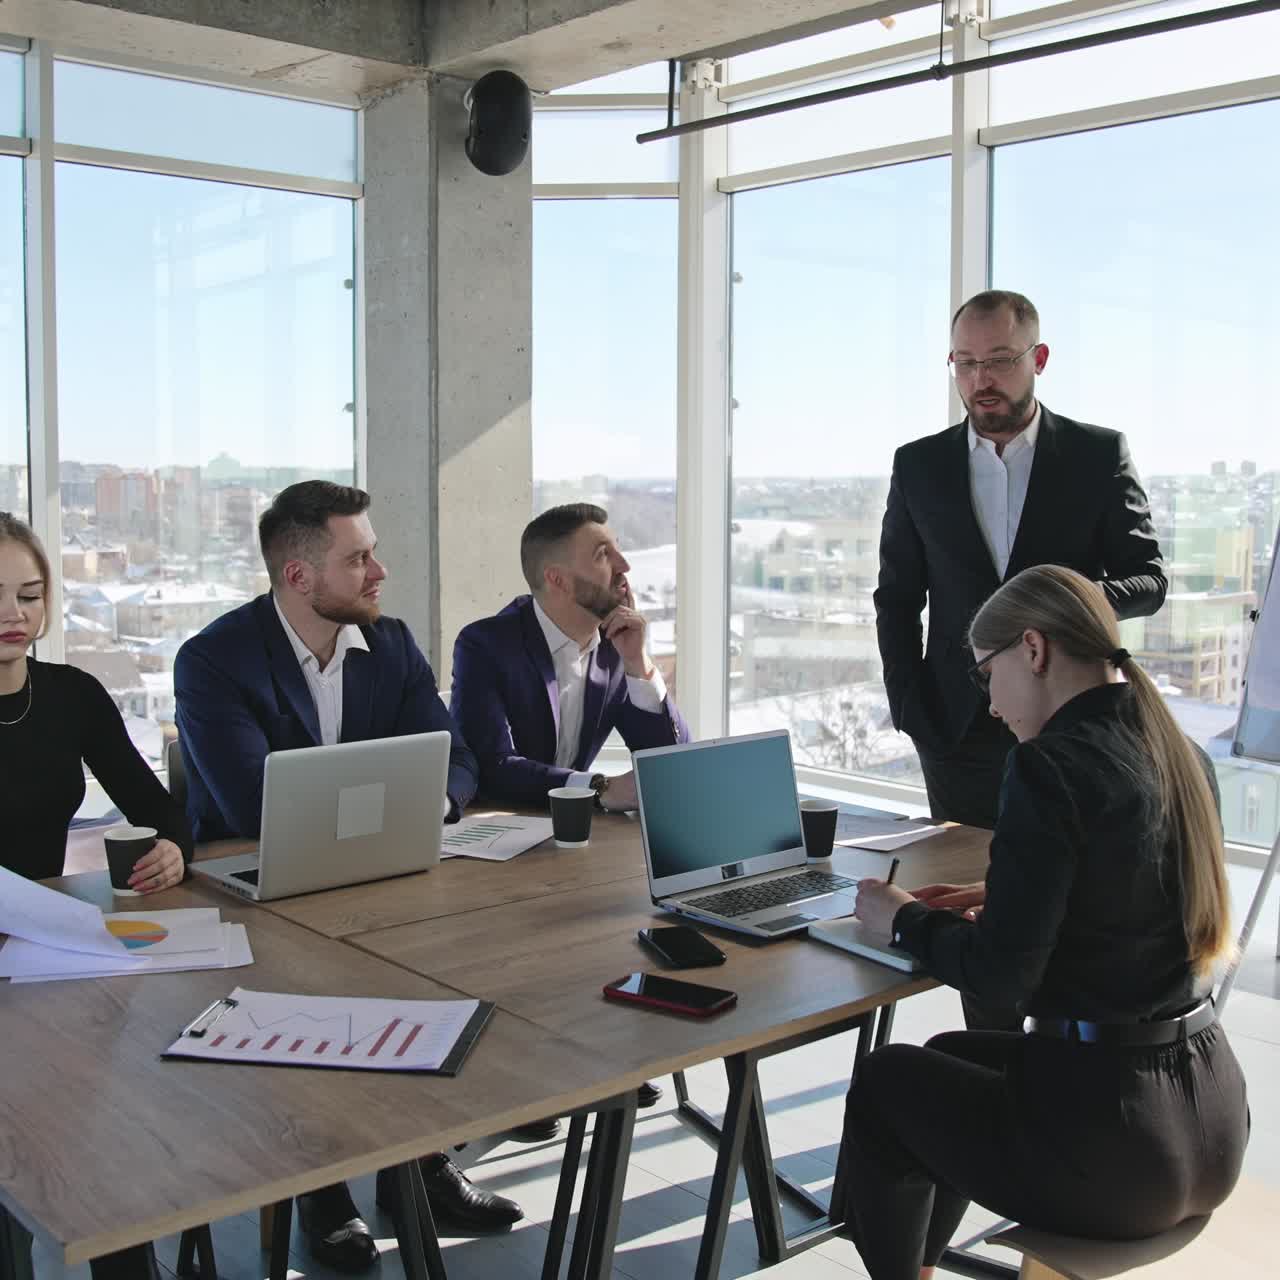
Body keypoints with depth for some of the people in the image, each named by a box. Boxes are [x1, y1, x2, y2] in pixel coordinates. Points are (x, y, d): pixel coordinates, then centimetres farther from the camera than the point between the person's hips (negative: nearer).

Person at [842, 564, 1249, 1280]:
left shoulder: (1050, 766, -20)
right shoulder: (1184, 756, 4)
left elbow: (1000, 973, -18)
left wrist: (904, 920, 0)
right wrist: (992, 904, 18)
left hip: (1112, 1148, -8)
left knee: (885, 1082, 18)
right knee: (951, 1058, 30)